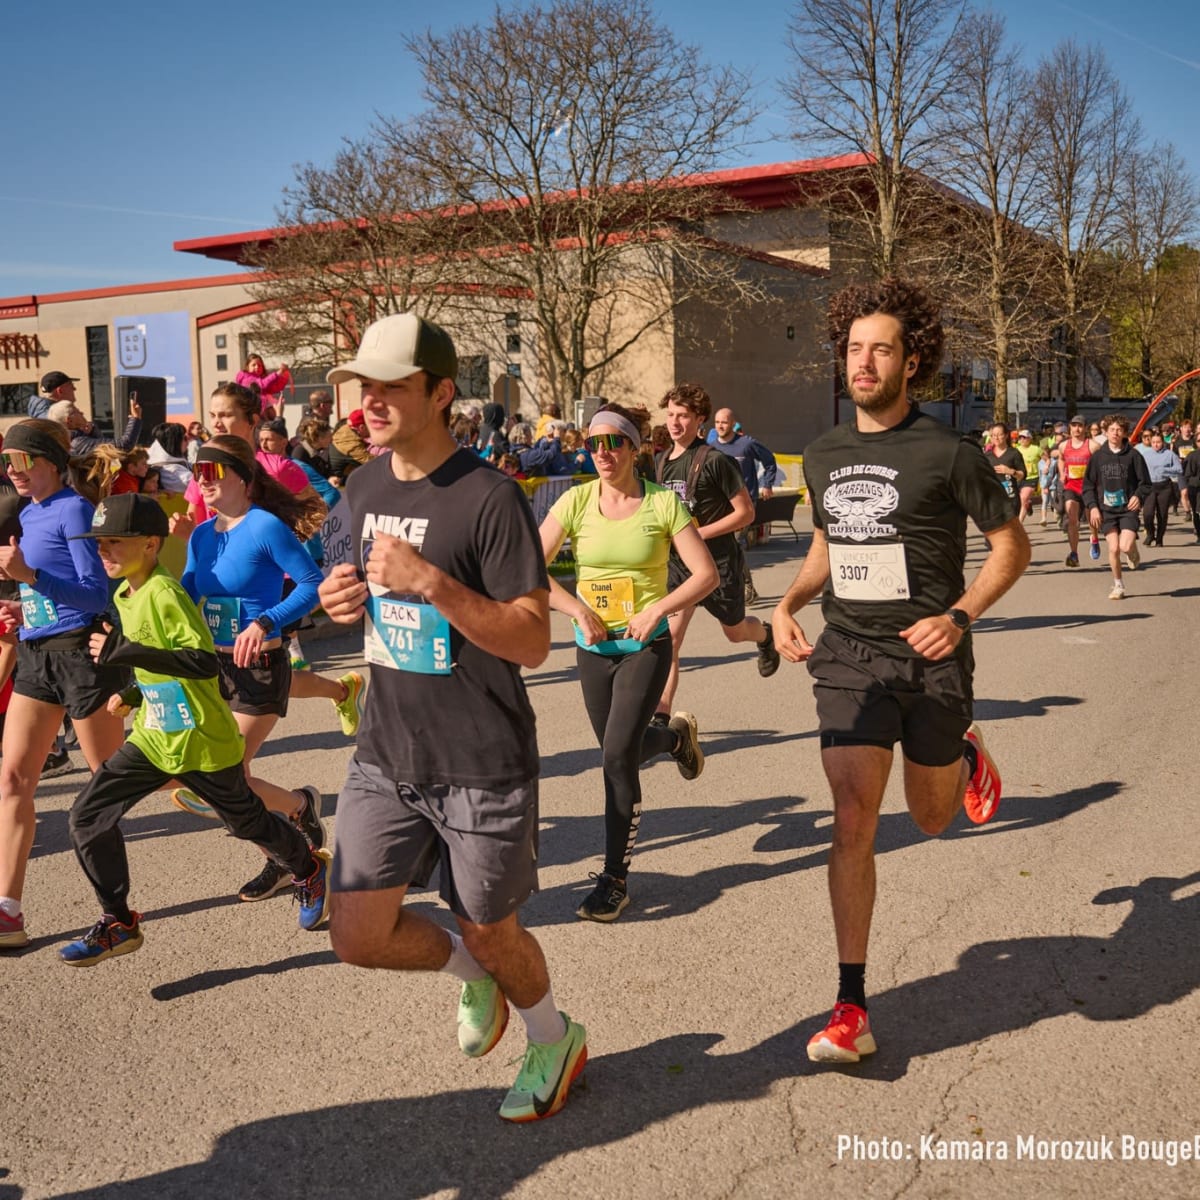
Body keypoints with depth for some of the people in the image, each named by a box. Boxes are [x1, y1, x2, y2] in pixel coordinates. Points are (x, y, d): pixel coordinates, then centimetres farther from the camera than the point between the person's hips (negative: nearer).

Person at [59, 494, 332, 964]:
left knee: (248, 823, 11)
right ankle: (118, 924, 12)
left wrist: (123, 651, -33)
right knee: (88, 816, -1)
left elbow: (204, 661, -32)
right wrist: (134, 694, 14)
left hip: (202, 740, -8)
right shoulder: (124, 595, 6)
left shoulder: (163, 592, -22)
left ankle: (309, 868, 40)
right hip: (154, 736, 8)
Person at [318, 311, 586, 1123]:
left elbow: (534, 640, -20)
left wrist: (431, 582, -29)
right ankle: (472, 975, 36)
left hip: (482, 765, -6)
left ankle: (556, 1041, 43)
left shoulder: (489, 497, -17)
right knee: (359, 935, 4)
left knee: (489, 932, 11)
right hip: (386, 754, 6)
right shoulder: (364, 488, 5)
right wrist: (350, 600, -3)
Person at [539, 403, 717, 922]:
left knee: (618, 755, -14)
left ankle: (615, 878, -1)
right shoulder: (576, 501, -3)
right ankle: (676, 735, 53)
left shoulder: (662, 502, -9)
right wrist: (578, 610, -15)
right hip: (593, 648, 4)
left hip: (645, 646, -4)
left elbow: (706, 573, -9)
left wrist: (656, 610, -19)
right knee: (620, 751, 18)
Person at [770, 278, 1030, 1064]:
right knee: (853, 821, -8)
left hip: (930, 657, -2)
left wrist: (960, 615, -16)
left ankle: (966, 754, 51)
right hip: (850, 656, 2)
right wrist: (790, 602, 3)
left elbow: (1013, 544, -1)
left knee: (931, 819, 14)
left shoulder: (947, 452, -9)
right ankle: (852, 1006, 0)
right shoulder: (824, 456, 6)